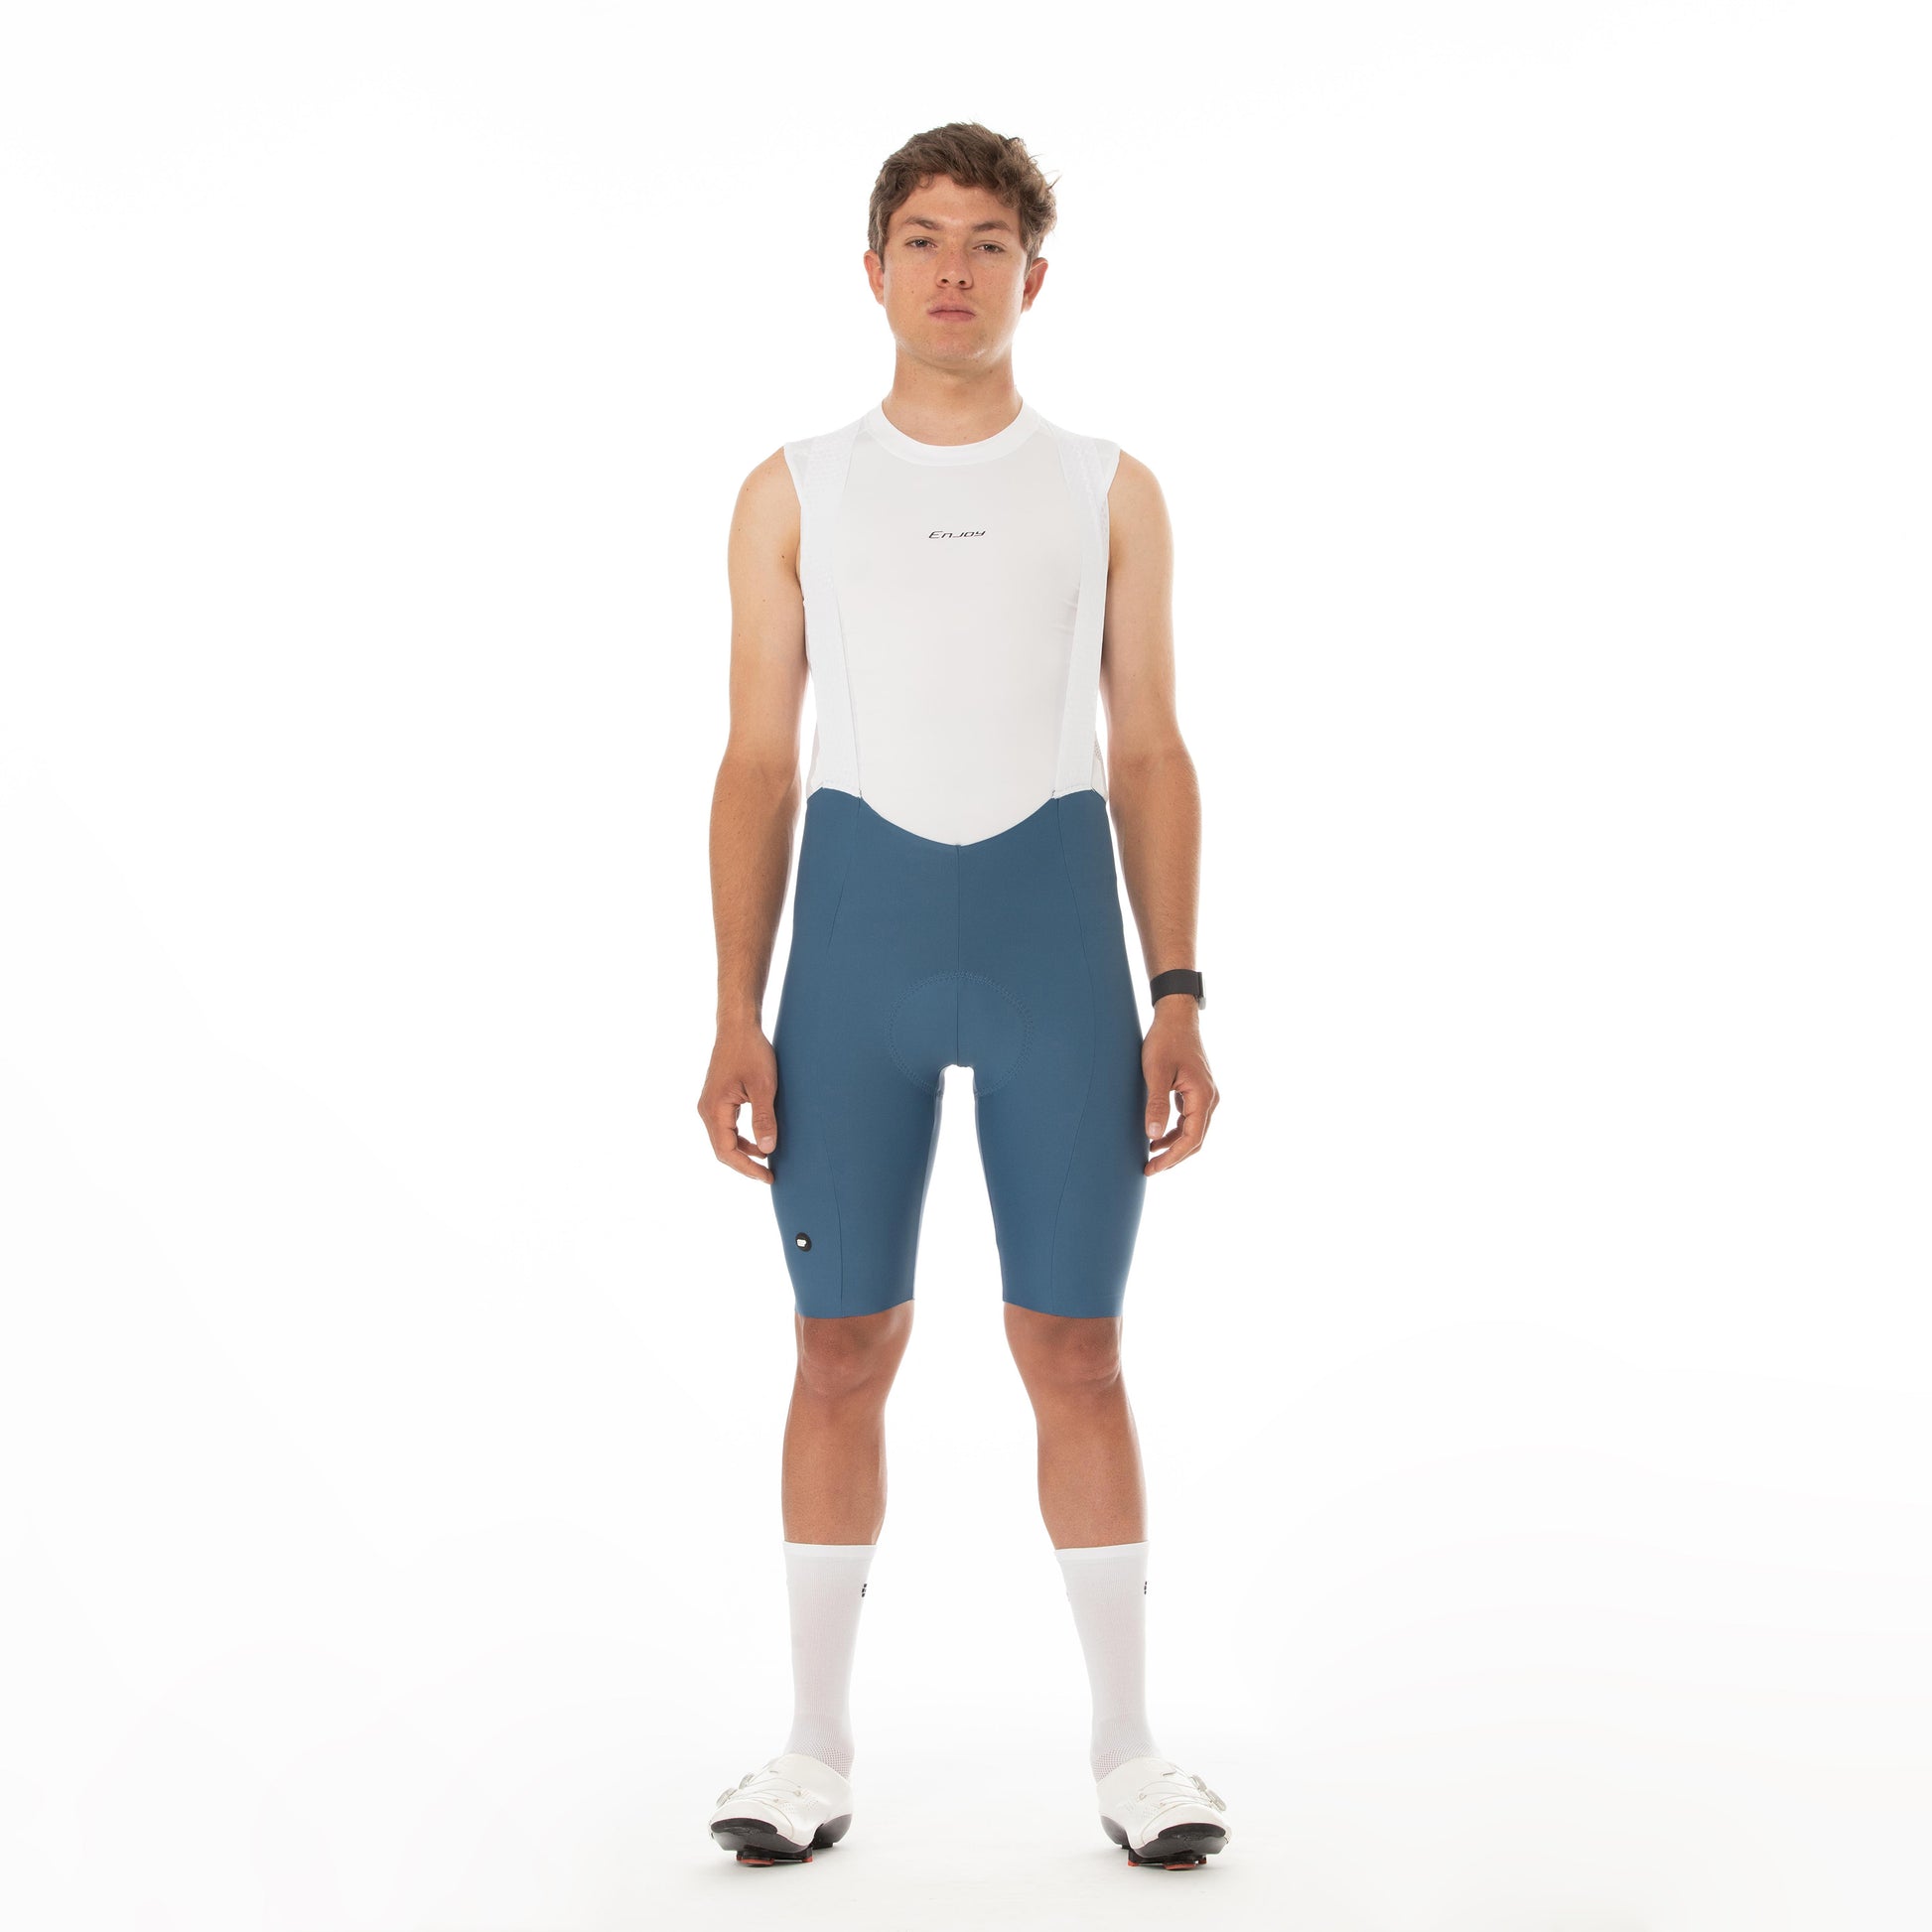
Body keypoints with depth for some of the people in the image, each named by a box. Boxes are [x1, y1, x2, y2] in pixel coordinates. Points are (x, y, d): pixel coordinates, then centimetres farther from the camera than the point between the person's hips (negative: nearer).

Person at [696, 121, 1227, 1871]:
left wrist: (1179, 1001, -2)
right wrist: (737, 1018, -2)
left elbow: (1150, 757, 7)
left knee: (1075, 1354, 2)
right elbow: (759, 765, 6)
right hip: (856, 931, 0)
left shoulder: (1111, 492, 8)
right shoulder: (794, 493, 8)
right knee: (845, 1353, 4)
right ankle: (820, 1747, 18)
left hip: (1055, 928, 0)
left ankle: (1129, 1747, 16)